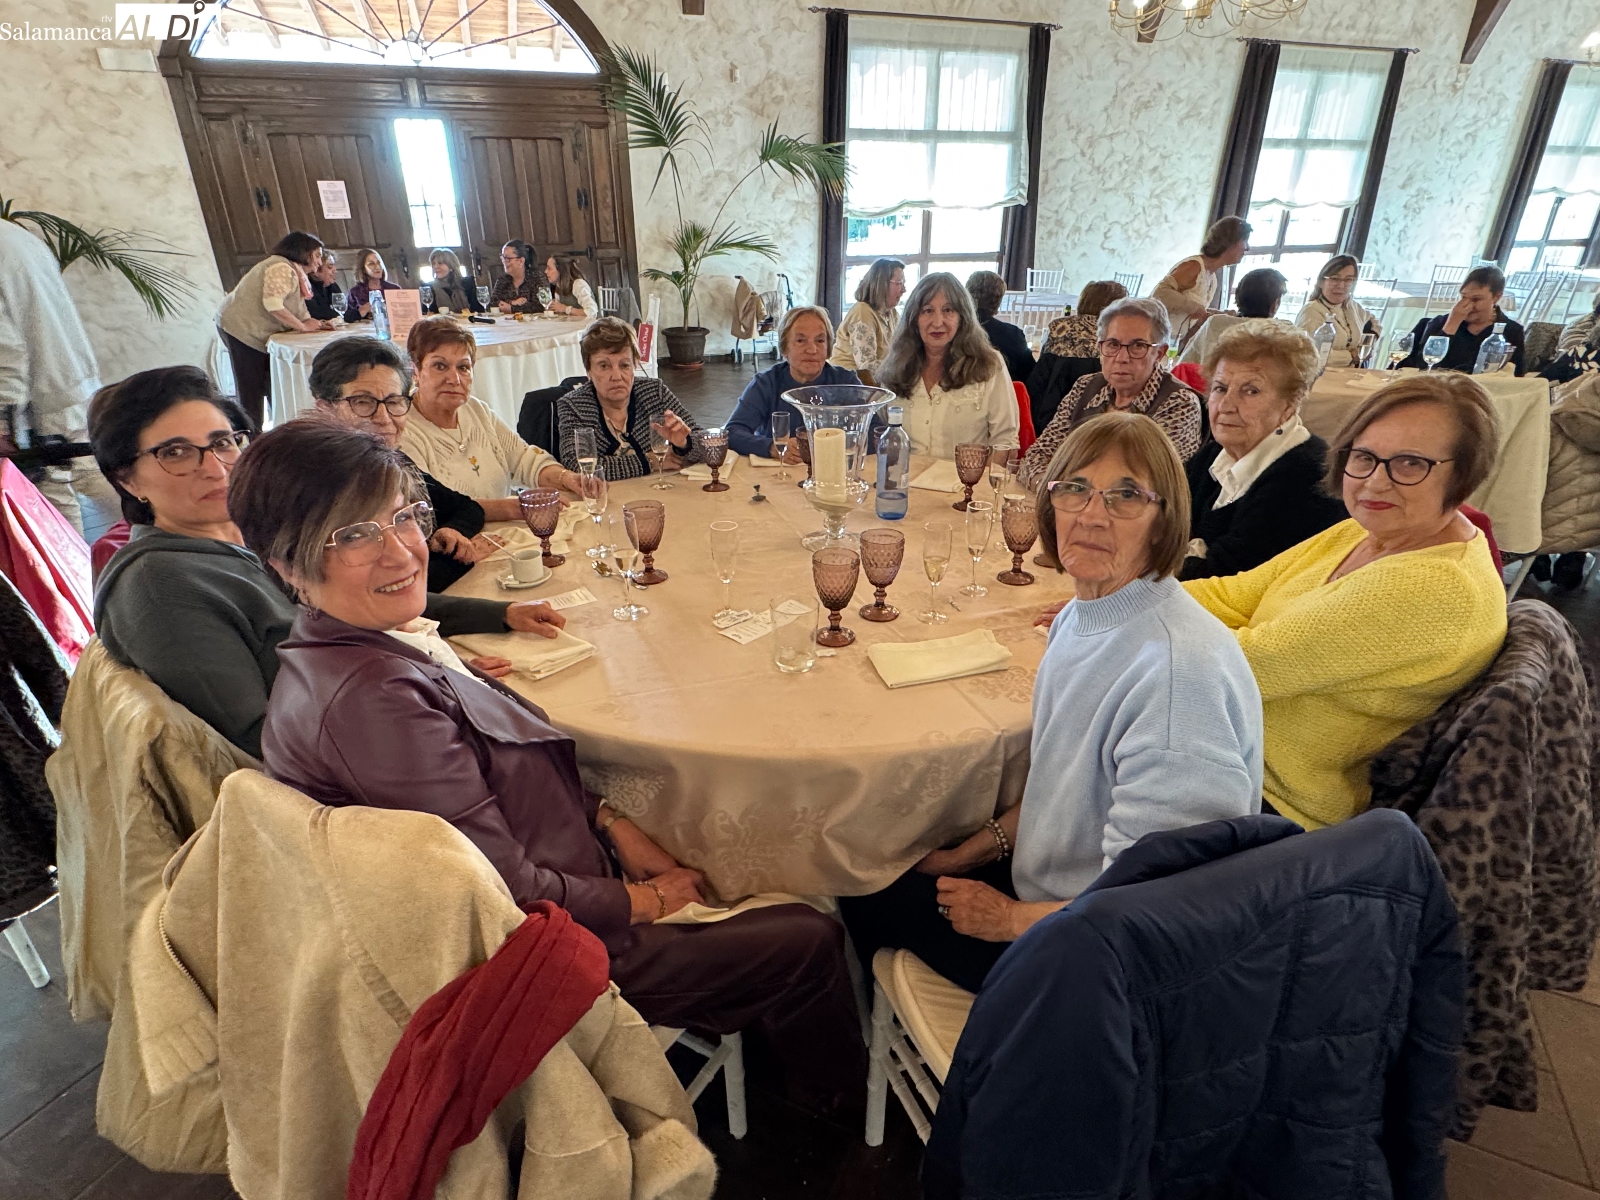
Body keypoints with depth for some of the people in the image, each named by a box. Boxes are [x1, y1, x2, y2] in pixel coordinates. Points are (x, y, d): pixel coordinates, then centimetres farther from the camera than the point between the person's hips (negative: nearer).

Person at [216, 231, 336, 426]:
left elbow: (296, 309, 16)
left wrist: (315, 323, -2)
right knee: (251, 390, -8)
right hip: (240, 326, -10)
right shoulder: (281, 268, -16)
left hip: (255, 333, 10)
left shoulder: (297, 273, 16)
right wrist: (303, 326, -21)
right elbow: (272, 304, -27)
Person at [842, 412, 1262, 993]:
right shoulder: (1079, 617, -3)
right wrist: (971, 853, 8)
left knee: (878, 897, 3)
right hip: (1050, 881, 8)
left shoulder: (1180, 670, -33)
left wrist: (1012, 919, -15)